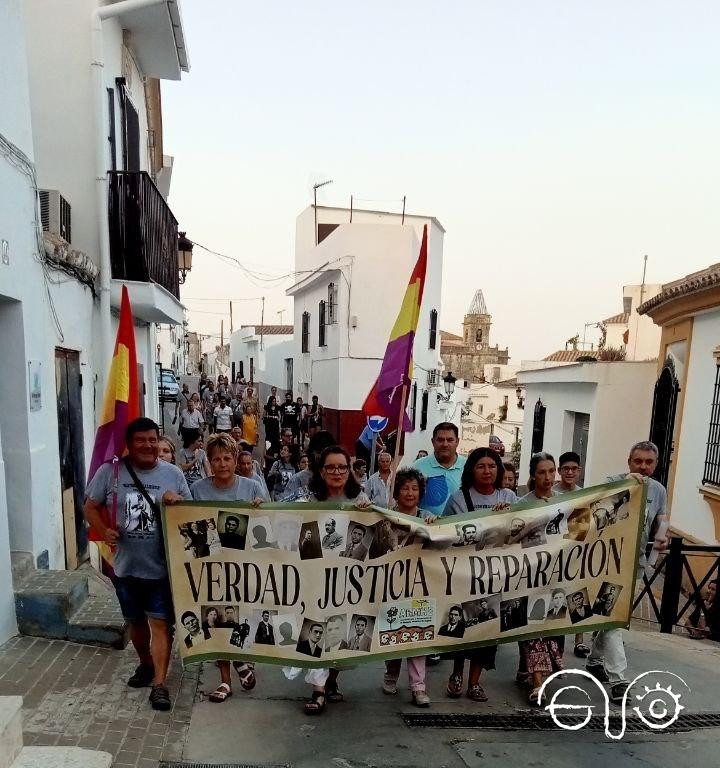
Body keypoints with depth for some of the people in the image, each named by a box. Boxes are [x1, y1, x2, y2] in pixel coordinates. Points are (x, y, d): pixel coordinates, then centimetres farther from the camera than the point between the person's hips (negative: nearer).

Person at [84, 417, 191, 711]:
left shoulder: (173, 474, -4)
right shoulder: (109, 472, -6)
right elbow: (90, 507, 2)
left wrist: (177, 501, -19)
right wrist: (104, 531, -15)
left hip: (162, 566, -2)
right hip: (126, 566, 2)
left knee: (160, 623, 0)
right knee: (136, 621, 21)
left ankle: (159, 684, 13)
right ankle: (146, 664, 45)